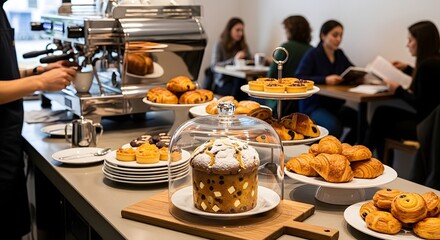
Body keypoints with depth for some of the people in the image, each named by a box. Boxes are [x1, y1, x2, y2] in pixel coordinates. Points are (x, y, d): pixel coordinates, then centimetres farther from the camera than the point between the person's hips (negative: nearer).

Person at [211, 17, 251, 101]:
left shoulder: (243, 46, 17)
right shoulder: (219, 45, 1)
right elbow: (214, 66, -10)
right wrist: (233, 60, -19)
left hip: (239, 79, 4)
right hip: (223, 82, -4)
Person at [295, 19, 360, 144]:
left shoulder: (339, 54, 13)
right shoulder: (312, 54, -7)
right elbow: (298, 78, -18)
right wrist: (325, 80, -28)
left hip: (335, 105, 7)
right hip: (313, 106, -6)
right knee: (334, 126, -33)